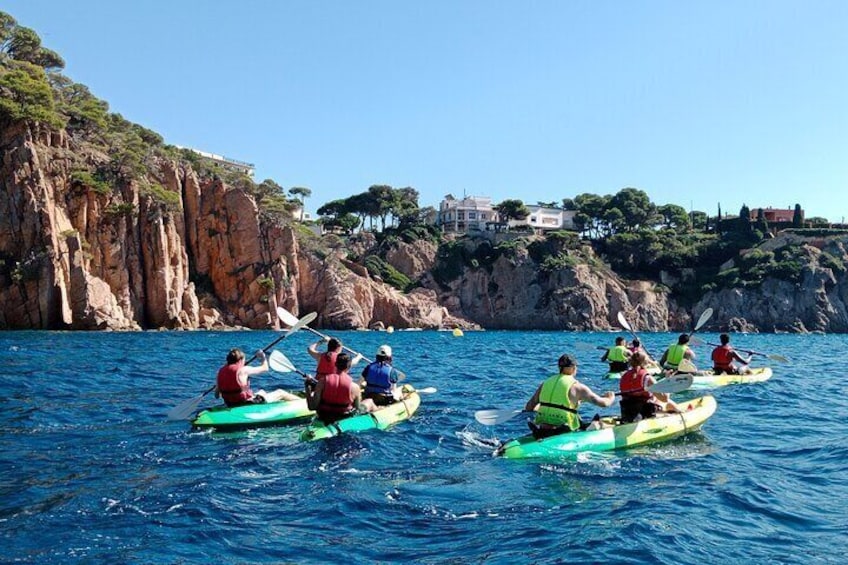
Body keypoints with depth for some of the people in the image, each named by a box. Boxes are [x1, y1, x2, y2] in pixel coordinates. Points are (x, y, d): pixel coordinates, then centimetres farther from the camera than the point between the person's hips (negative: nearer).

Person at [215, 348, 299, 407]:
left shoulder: (221, 371, -1)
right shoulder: (243, 370, -20)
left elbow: (216, 395, 1)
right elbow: (265, 368, -6)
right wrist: (263, 357, 14)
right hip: (247, 404, -8)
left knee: (261, 392, 35)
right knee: (280, 392, 9)